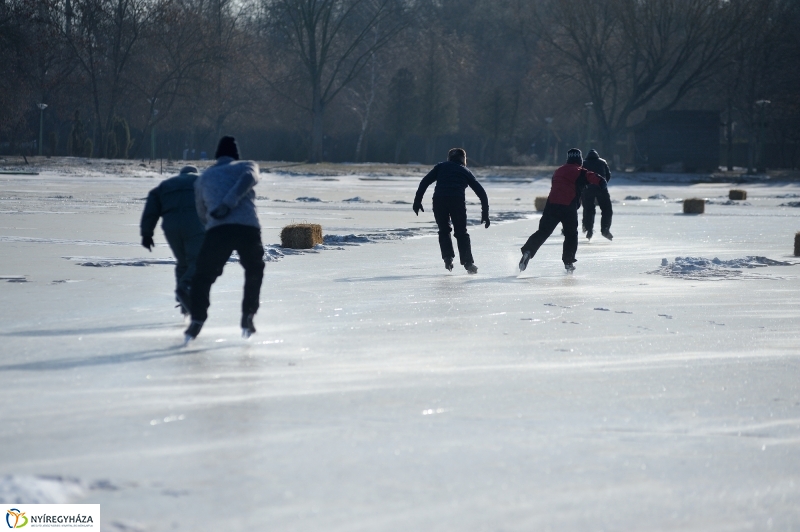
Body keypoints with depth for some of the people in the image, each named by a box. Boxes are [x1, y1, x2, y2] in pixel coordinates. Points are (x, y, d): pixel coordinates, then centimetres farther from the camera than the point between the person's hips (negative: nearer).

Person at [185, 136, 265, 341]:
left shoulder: (203, 178, 27)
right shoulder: (247, 166, 21)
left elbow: (202, 214, 32)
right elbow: (248, 177, -4)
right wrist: (229, 203, -10)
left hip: (217, 230, 0)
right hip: (249, 228, 0)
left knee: (202, 277, 12)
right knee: (254, 272, 25)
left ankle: (197, 320, -3)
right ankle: (248, 316, 17)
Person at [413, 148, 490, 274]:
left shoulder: (441, 166, 24)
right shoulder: (465, 171, 24)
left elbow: (425, 182, 10)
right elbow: (481, 192, 20)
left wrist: (417, 201, 8)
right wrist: (485, 214, 22)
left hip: (439, 200, 0)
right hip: (458, 201, 0)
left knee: (444, 231, 18)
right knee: (461, 233, 11)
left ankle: (448, 258, 2)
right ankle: (468, 263, 4)